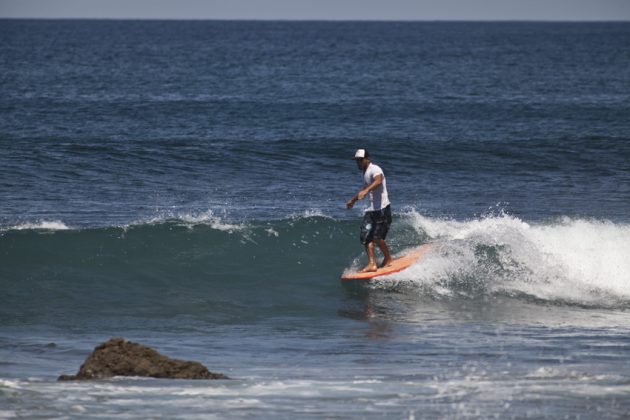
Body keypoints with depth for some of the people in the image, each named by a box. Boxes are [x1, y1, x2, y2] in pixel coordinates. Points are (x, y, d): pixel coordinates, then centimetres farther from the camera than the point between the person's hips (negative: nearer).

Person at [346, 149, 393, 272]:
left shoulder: (374, 169, -12)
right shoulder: (365, 173, 18)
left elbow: (378, 181, -34)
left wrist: (366, 191, -50)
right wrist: (353, 200, 46)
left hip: (382, 208, -9)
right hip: (371, 209, 9)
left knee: (377, 237, -10)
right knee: (366, 236, -4)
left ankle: (388, 259, 12)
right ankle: (372, 264, -6)